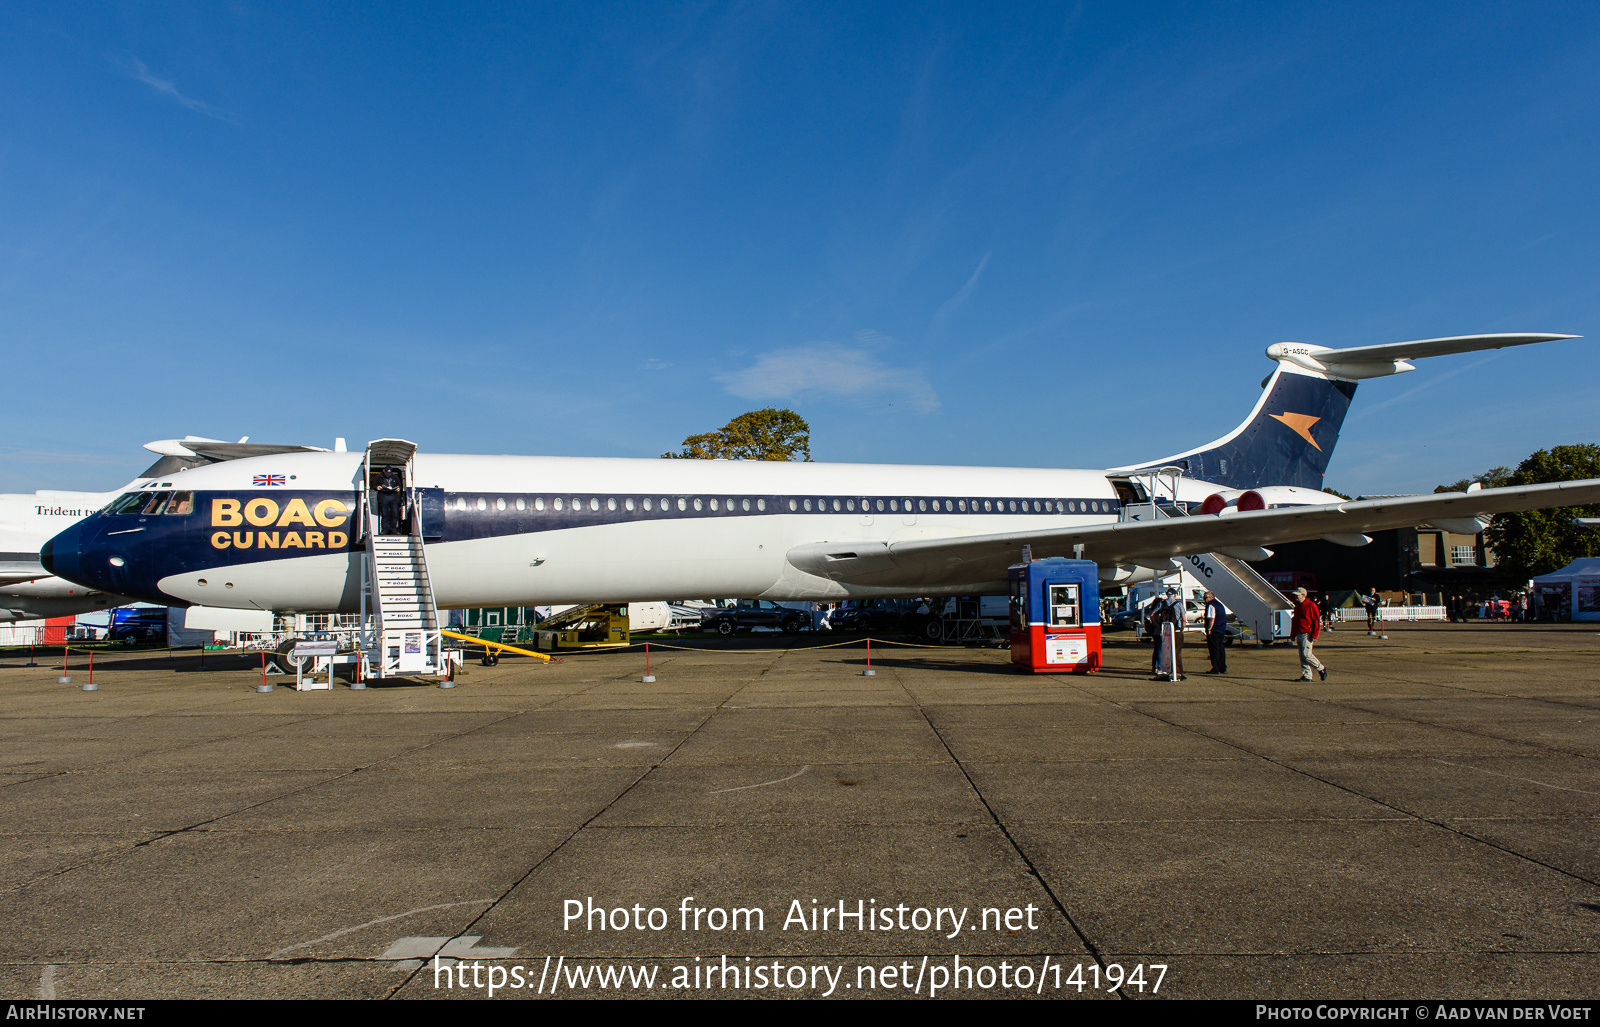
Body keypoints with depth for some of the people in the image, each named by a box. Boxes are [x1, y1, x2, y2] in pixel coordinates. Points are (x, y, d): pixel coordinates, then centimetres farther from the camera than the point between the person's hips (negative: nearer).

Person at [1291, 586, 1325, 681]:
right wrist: (1293, 634, 20)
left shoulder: (1311, 606, -8)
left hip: (1307, 634, -8)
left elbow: (1317, 621, -11)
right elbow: (1294, 621, 25)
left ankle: (1321, 669, 6)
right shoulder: (1297, 606, 17)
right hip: (1299, 635, 8)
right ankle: (1306, 676, 9)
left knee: (1306, 655, -13)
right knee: (1302, 656, 6)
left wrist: (1314, 635, -17)